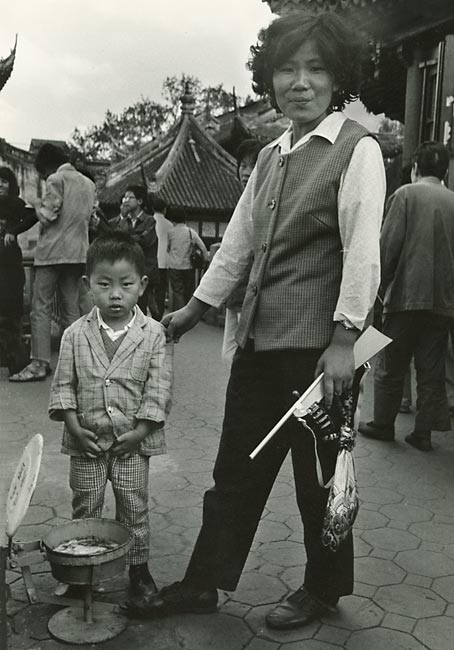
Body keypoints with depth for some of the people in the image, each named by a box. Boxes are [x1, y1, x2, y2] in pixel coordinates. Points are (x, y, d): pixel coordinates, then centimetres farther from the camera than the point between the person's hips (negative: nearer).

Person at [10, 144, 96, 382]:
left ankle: (39, 363, -9)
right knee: (71, 309, 10)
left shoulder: (56, 180, -6)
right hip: (78, 252, 7)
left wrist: (38, 205, 7)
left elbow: (47, 216, -11)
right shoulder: (88, 183, 16)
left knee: (41, 309, -5)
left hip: (52, 252, -7)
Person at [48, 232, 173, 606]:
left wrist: (140, 431, -13)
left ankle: (139, 568, 30)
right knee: (85, 509, 13)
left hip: (133, 442, -1)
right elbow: (63, 385, 0)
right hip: (86, 440, 1)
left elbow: (158, 388, -8)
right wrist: (74, 427, -10)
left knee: (134, 508, 11)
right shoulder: (76, 334, -4)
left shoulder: (153, 334, -8)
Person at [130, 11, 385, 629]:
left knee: (318, 473, 9)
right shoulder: (271, 156, 15)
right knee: (236, 467, 14)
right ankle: (202, 584, 29)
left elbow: (363, 249, -14)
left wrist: (342, 341, -19)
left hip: (317, 342, -6)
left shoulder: (357, 148, -6)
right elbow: (237, 241, 17)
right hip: (260, 339, 7)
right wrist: (194, 309, 18)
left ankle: (325, 586, 32)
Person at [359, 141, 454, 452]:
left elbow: (388, 245, -10)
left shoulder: (406, 194, -4)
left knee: (392, 367, 9)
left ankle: (383, 424, 19)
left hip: (406, 296, -3)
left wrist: (382, 286, 2)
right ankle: (424, 432, 16)